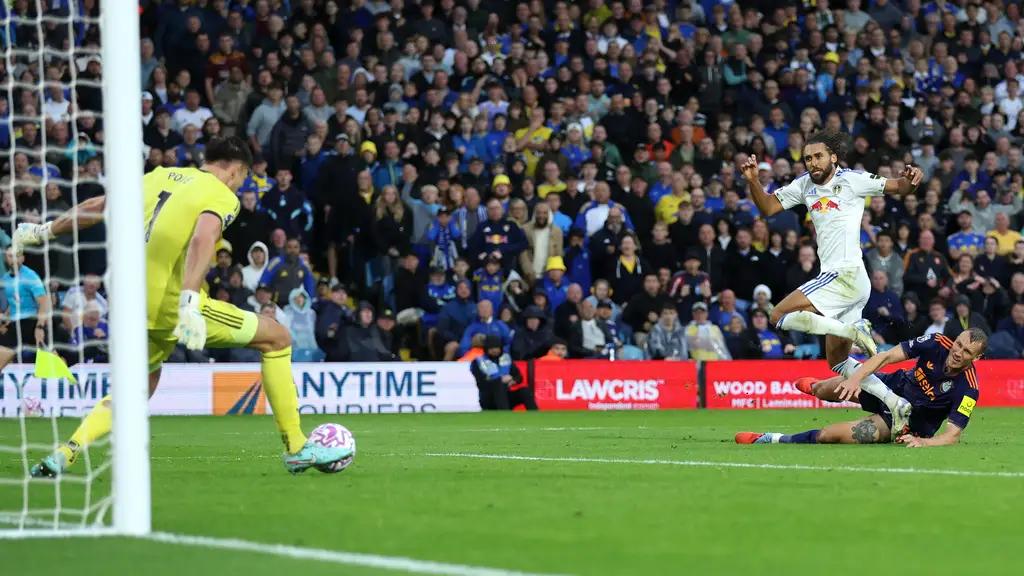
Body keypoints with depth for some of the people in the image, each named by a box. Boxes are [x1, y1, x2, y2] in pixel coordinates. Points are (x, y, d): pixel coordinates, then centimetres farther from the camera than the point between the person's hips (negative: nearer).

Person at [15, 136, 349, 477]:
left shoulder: (159, 177, 16)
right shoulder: (223, 197, -3)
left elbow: (96, 207, 20)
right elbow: (202, 239, -22)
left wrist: (44, 232, 32)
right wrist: (190, 304, -34)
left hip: (136, 308, 7)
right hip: (173, 305, -7)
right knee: (277, 338, 8)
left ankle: (63, 456, 6)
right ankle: (297, 450, 10)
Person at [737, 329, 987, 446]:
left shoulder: (968, 389, -32)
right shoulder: (936, 343, -22)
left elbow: (952, 435, -31)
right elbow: (887, 356, -21)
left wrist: (923, 441, -49)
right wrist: (856, 377, -35)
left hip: (908, 424, -4)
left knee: (834, 434, -19)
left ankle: (777, 440, 3)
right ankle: (815, 387, 58)